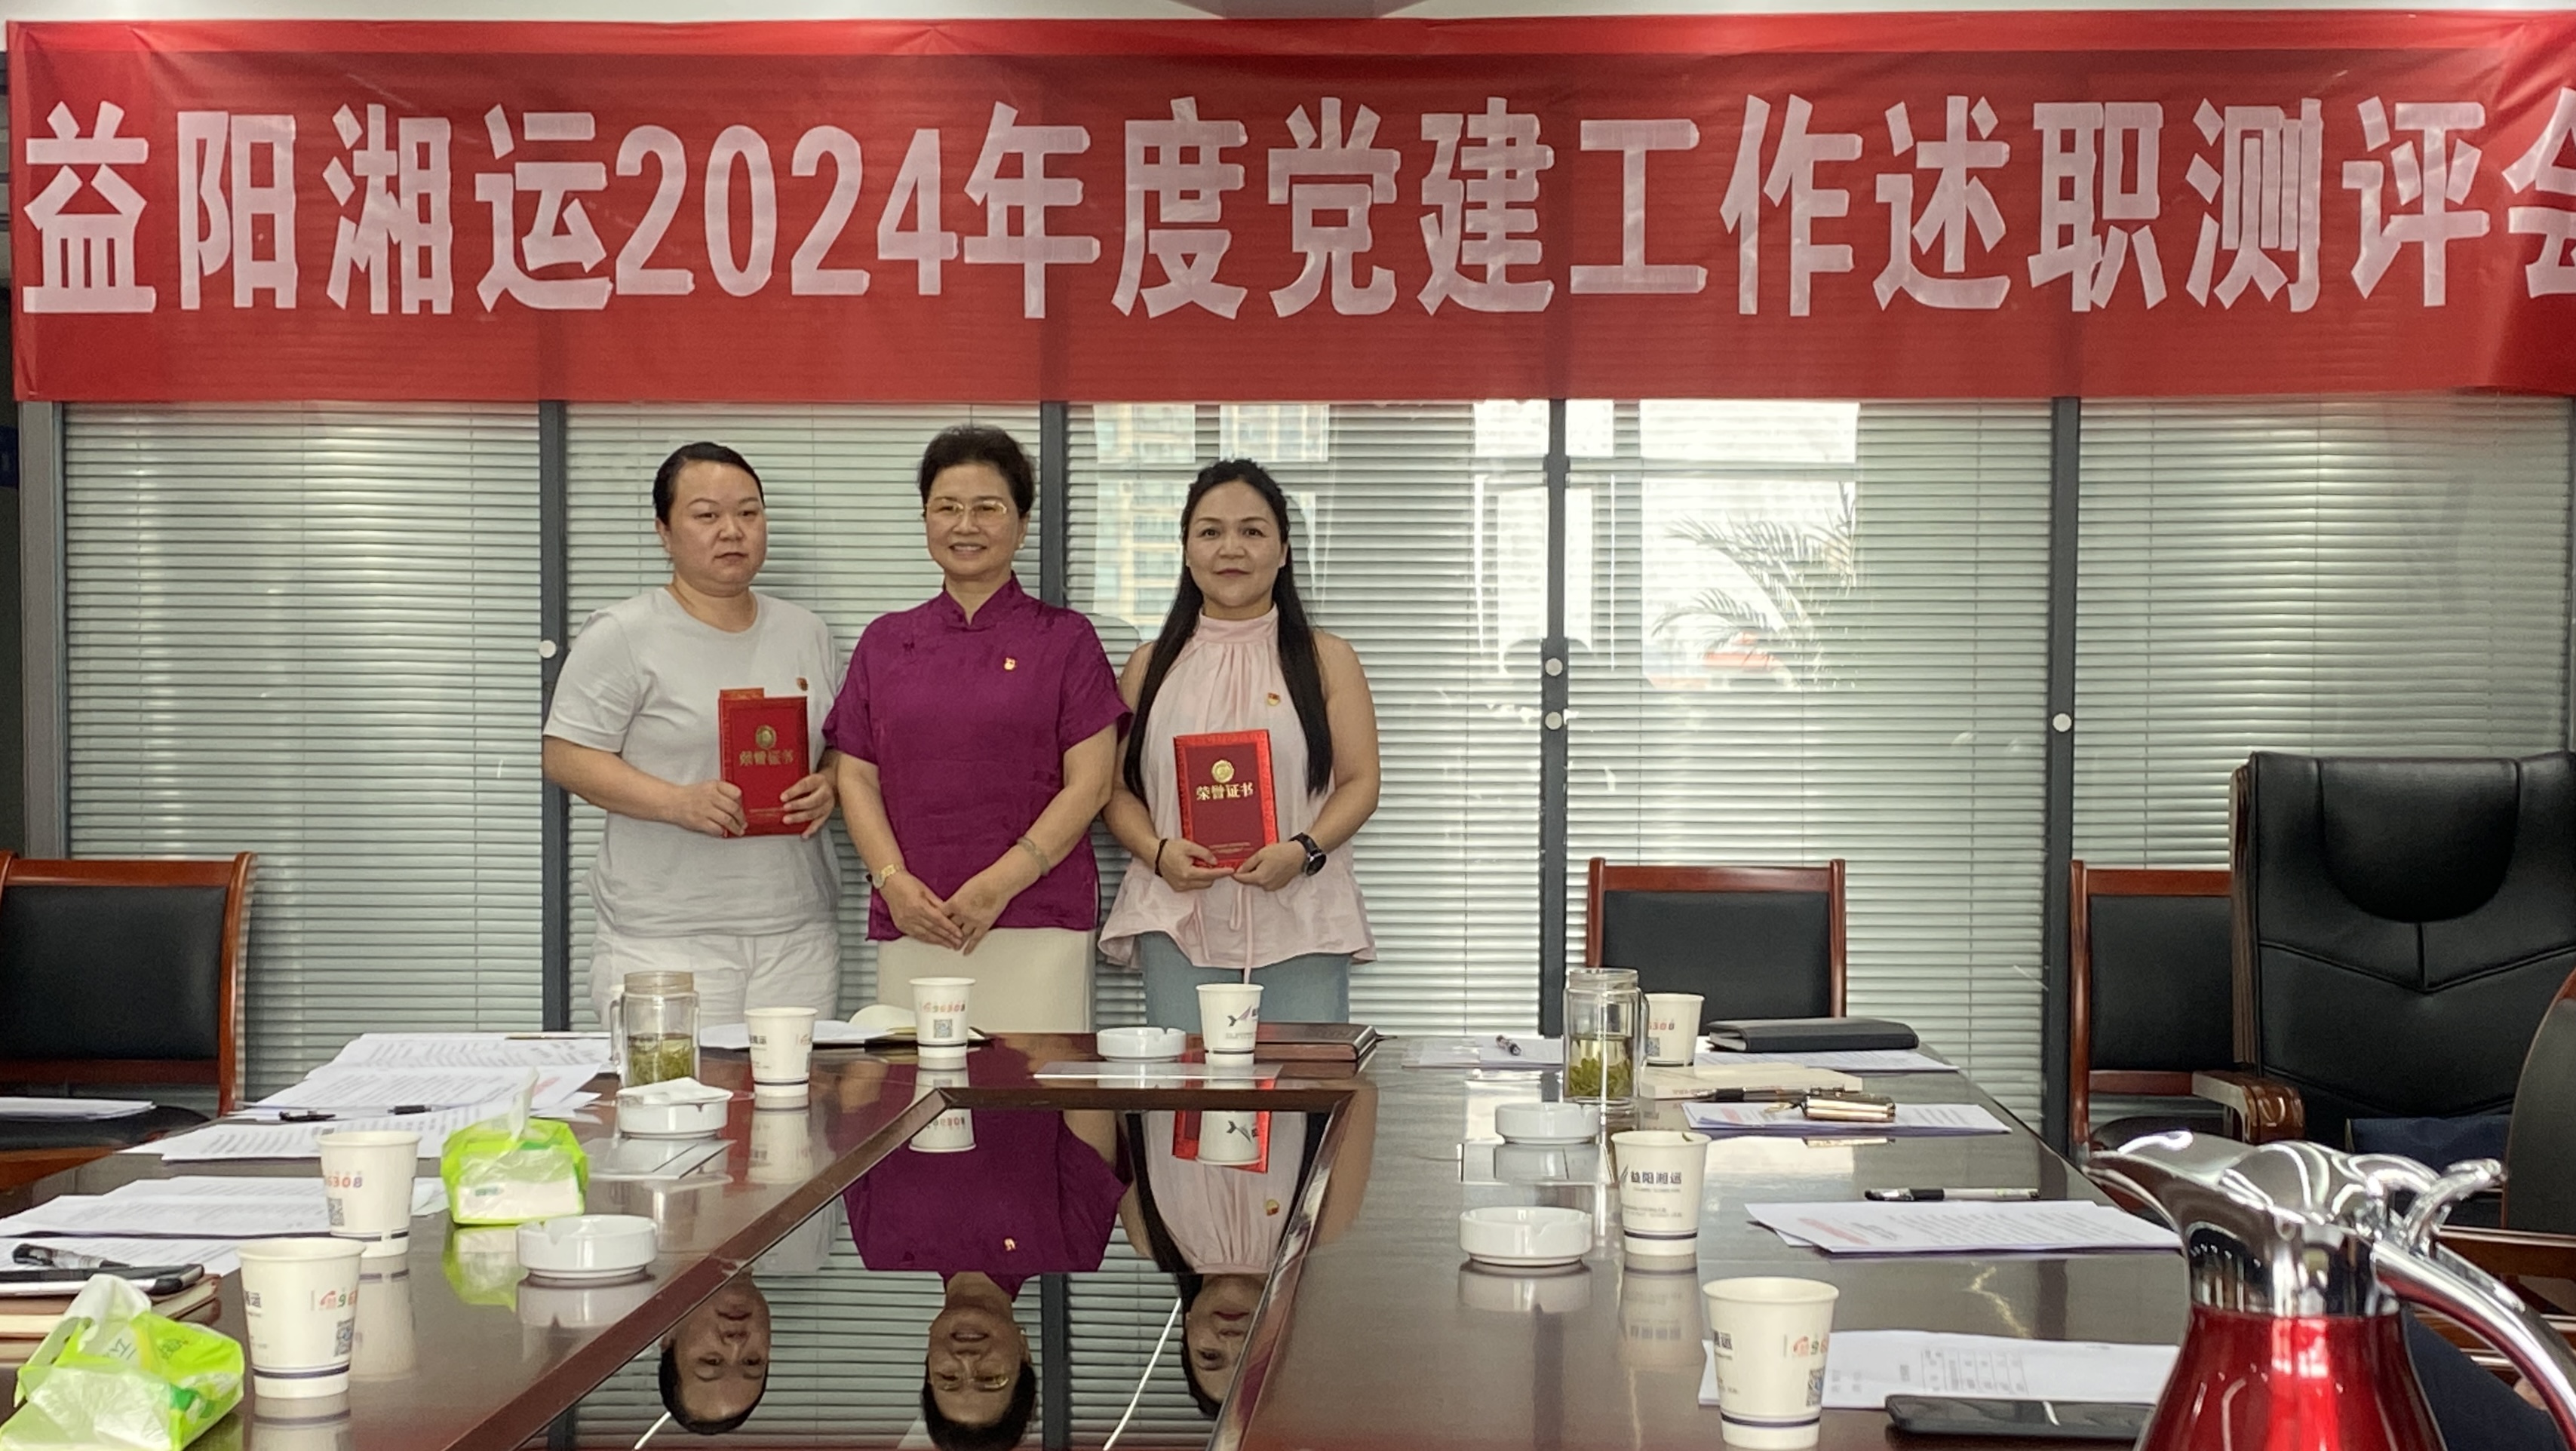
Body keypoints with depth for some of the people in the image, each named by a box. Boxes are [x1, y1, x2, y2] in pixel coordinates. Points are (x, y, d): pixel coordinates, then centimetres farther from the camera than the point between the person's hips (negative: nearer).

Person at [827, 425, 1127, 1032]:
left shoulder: (1065, 639, 5)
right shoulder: (885, 642, 14)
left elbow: (1089, 783, -1)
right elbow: (857, 778, 11)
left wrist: (1001, 882, -11)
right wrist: (893, 880, -6)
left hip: (1037, 925, -2)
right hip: (910, 930, 3)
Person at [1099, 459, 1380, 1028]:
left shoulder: (1327, 661, 8)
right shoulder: (1151, 668, 13)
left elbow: (1360, 782, 3)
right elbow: (1120, 789, 10)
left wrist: (1303, 850, -14)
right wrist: (1157, 851, -10)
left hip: (1301, 923, -1)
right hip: (1179, 922, 1)